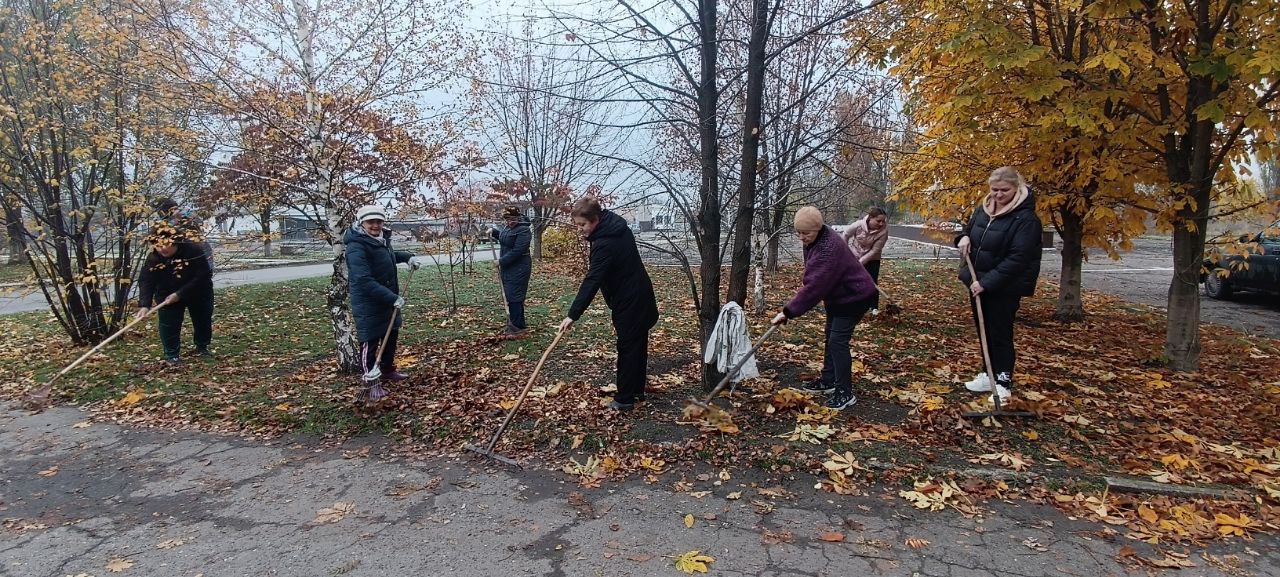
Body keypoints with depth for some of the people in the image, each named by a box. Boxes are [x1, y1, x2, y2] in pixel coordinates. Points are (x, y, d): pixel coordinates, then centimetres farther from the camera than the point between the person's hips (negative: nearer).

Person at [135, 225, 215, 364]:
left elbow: (202, 277, -29)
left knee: (203, 321, 12)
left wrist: (179, 294, -31)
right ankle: (172, 355, 11)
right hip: (167, 296, 1)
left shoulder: (194, 250, -28)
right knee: (169, 325, -4)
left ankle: (202, 348, 35)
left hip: (198, 293, -1)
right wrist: (144, 305, -36)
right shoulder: (153, 259, -19)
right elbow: (145, 282, -22)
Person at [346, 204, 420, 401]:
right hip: (368, 305, -10)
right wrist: (393, 298, -33)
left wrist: (407, 257, 13)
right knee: (370, 342, -2)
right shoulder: (357, 247, -24)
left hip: (387, 301, 10)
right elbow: (364, 281, -32)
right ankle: (372, 384, 8)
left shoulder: (381, 239, 5)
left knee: (391, 336, 22)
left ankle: (388, 371, 41)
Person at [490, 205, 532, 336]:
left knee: (514, 297, -8)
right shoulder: (509, 227, 13)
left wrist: (501, 261, -16)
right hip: (508, 268, 10)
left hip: (519, 269, -10)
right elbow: (504, 238, 35)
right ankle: (519, 324, 21)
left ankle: (517, 327, -2)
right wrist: (493, 231, 18)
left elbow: (517, 251, -23)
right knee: (509, 295, 12)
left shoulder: (523, 230, -17)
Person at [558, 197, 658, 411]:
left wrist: (573, 315, -34)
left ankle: (624, 399, 6)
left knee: (628, 348, -2)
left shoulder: (605, 244, -27)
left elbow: (591, 282, -32)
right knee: (638, 346, 16)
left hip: (629, 302, -10)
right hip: (640, 297, 10)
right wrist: (595, 264, 10)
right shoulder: (616, 224, 2)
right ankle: (637, 391, 29)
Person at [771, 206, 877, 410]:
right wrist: (804, 281, 6)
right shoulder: (814, 239, -5)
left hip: (854, 296, -10)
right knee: (830, 337, 17)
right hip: (837, 295, 10)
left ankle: (845, 394, -6)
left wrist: (788, 311, -34)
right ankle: (828, 381, 30)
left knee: (838, 341, -14)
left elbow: (814, 286, -37)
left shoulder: (828, 248, -36)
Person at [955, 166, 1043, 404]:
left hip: (1005, 288, -7)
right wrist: (964, 237, -3)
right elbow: (969, 228, 23)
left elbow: (1017, 259, -24)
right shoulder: (983, 210, 5)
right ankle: (990, 375, 27)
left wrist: (987, 282, -27)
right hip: (979, 282, 7)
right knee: (984, 331, 14)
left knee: (1000, 334, -1)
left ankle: (1003, 382, 10)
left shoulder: (1026, 219, -18)